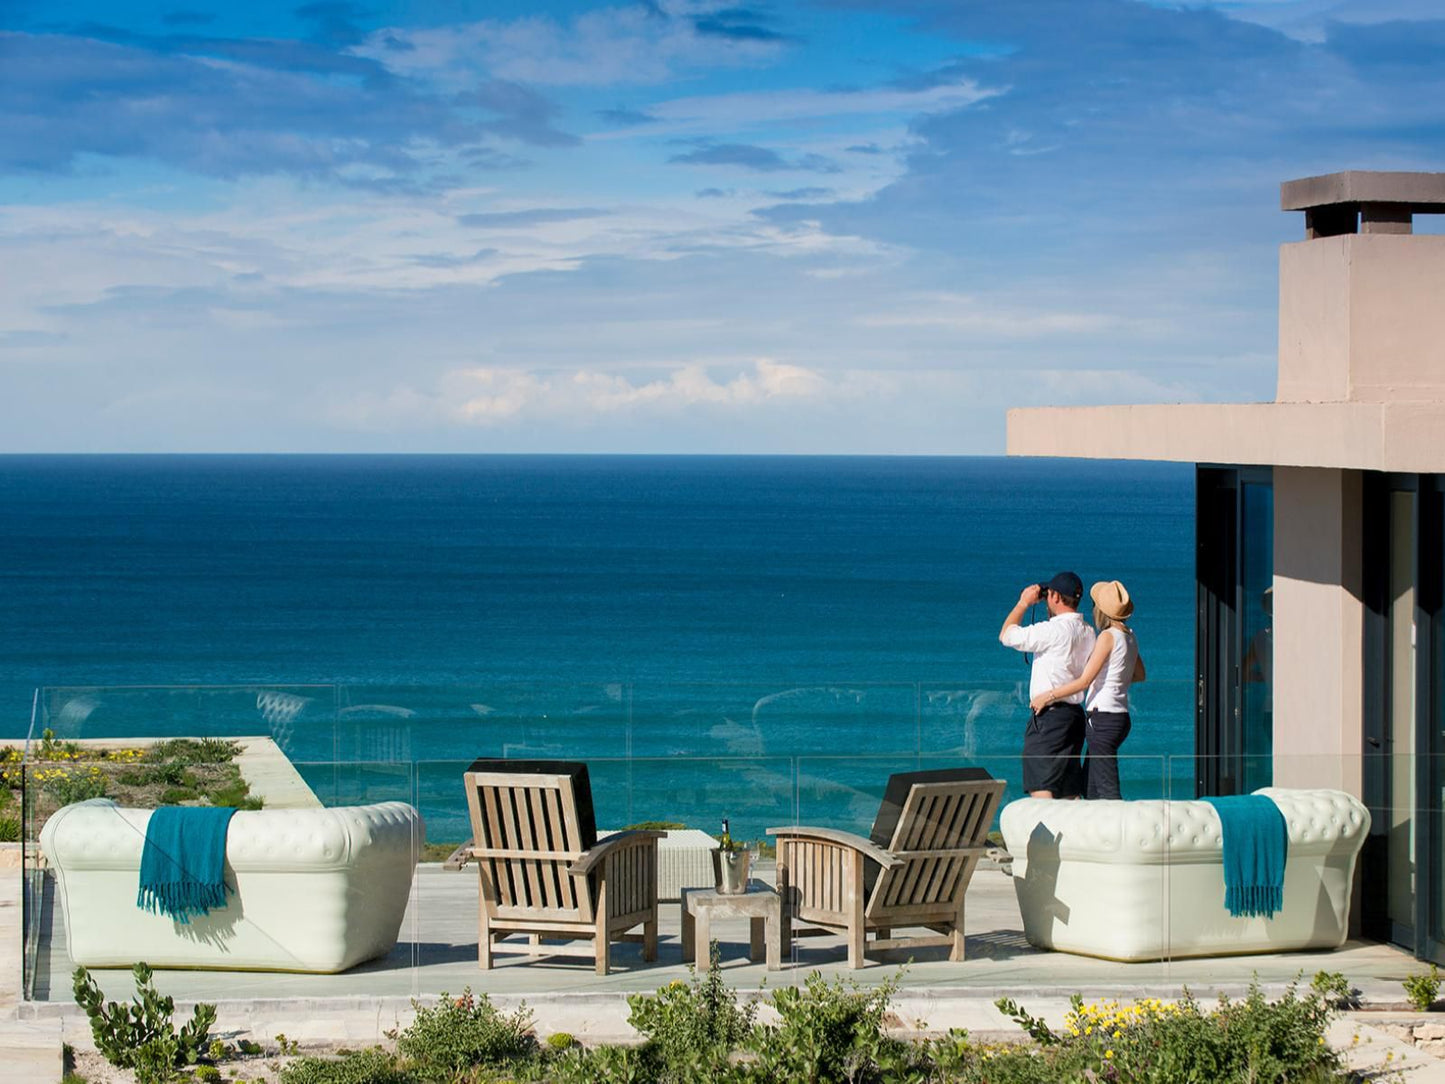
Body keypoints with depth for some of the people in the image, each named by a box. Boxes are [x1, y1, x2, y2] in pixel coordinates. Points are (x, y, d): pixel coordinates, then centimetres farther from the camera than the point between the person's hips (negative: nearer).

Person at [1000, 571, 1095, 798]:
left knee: (1040, 788, -12)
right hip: (1075, 714, 9)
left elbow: (1006, 635, -10)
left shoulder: (1054, 630, -16)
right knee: (1069, 791, 11)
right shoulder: (1088, 632, 9)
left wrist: (1023, 602, 3)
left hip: (1049, 716, -9)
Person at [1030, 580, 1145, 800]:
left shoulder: (1108, 636, -13)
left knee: (1108, 790, -11)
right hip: (1120, 716, 9)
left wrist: (1048, 696, -11)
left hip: (1102, 718, -9)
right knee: (1089, 789, 13)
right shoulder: (1129, 636, 11)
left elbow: (1084, 681, -16)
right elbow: (1139, 675, 25)